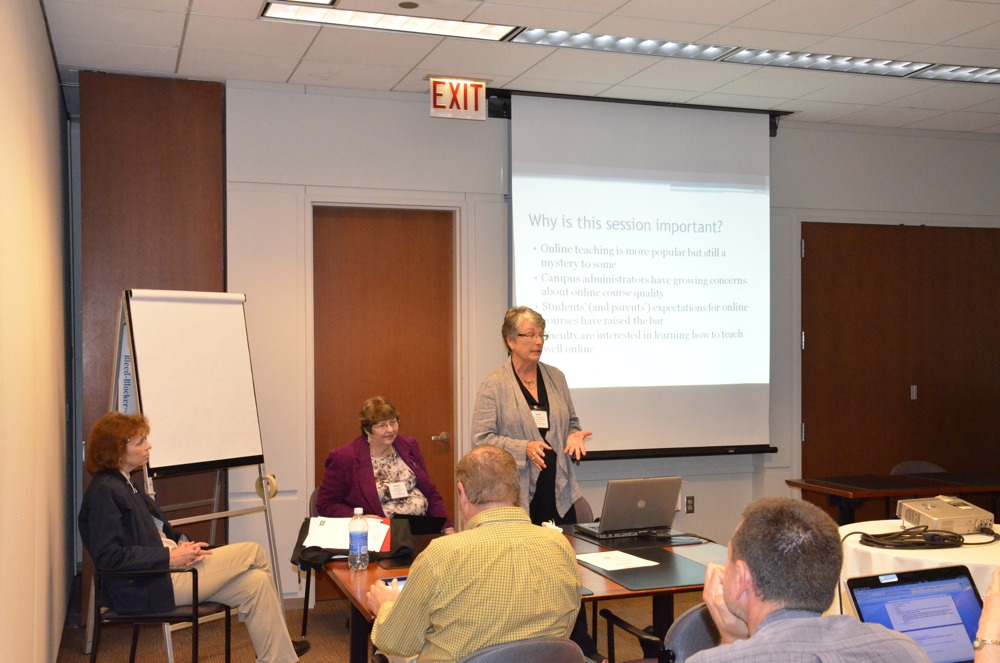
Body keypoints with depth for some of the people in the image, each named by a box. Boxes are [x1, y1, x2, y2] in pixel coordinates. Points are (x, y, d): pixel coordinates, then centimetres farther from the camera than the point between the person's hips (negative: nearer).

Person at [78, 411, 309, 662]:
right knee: (253, 552, -5)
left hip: (165, 568, 10)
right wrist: (170, 557, -22)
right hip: (149, 587, -10)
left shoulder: (122, 483, 14)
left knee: (255, 582, -3)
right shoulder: (104, 491, -16)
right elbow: (107, 556, -24)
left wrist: (180, 544, 2)